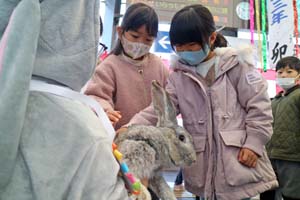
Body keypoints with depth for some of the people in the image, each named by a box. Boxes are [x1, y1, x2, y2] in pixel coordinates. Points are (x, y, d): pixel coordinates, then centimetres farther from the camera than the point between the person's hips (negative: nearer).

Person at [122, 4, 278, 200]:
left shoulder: (236, 63, -2)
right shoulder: (179, 75, 7)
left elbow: (258, 106, -2)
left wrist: (254, 143, -10)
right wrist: (132, 127, -17)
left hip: (240, 159, -3)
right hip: (202, 166, 3)